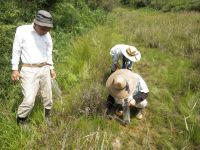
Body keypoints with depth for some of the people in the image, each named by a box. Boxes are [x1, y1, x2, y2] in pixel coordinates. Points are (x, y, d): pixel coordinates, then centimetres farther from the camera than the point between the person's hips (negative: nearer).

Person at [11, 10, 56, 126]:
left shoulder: (47, 35, 2)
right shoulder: (22, 30, -8)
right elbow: (16, 50, -3)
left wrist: (51, 68, 9)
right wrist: (15, 69, -4)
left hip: (45, 69, 4)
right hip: (29, 71, -4)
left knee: (48, 97, 11)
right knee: (29, 100, -9)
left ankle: (47, 117, 33)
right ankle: (21, 121, 17)